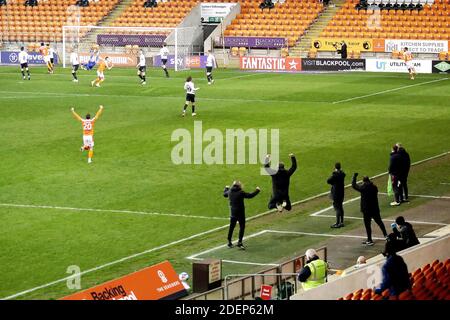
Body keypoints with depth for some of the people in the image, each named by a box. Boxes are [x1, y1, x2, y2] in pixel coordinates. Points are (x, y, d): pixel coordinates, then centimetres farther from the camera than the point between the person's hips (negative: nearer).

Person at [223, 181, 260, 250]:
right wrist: (257, 190, 1)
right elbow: (250, 195, -13)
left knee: (231, 227, 15)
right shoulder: (240, 193, -17)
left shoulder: (230, 192, 1)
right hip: (240, 213, -6)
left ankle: (229, 242, 21)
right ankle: (240, 242, -4)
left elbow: (225, 194, 23)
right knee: (242, 227, 3)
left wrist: (226, 188, 44)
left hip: (232, 213, 6)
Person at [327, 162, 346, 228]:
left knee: (337, 208, -5)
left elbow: (328, 181, -17)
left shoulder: (335, 174, -20)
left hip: (336, 193, -8)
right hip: (341, 192, 8)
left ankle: (337, 223, -3)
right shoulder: (342, 174, 4)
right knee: (340, 207, 16)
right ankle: (341, 222, 24)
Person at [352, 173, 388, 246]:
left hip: (366, 210, -5)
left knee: (367, 224, 3)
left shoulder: (363, 188, -17)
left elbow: (354, 185, -5)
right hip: (375, 208, 5)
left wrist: (354, 176, 8)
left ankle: (369, 240, 5)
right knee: (379, 222, 21)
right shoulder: (374, 187, -3)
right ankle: (385, 234, 30)